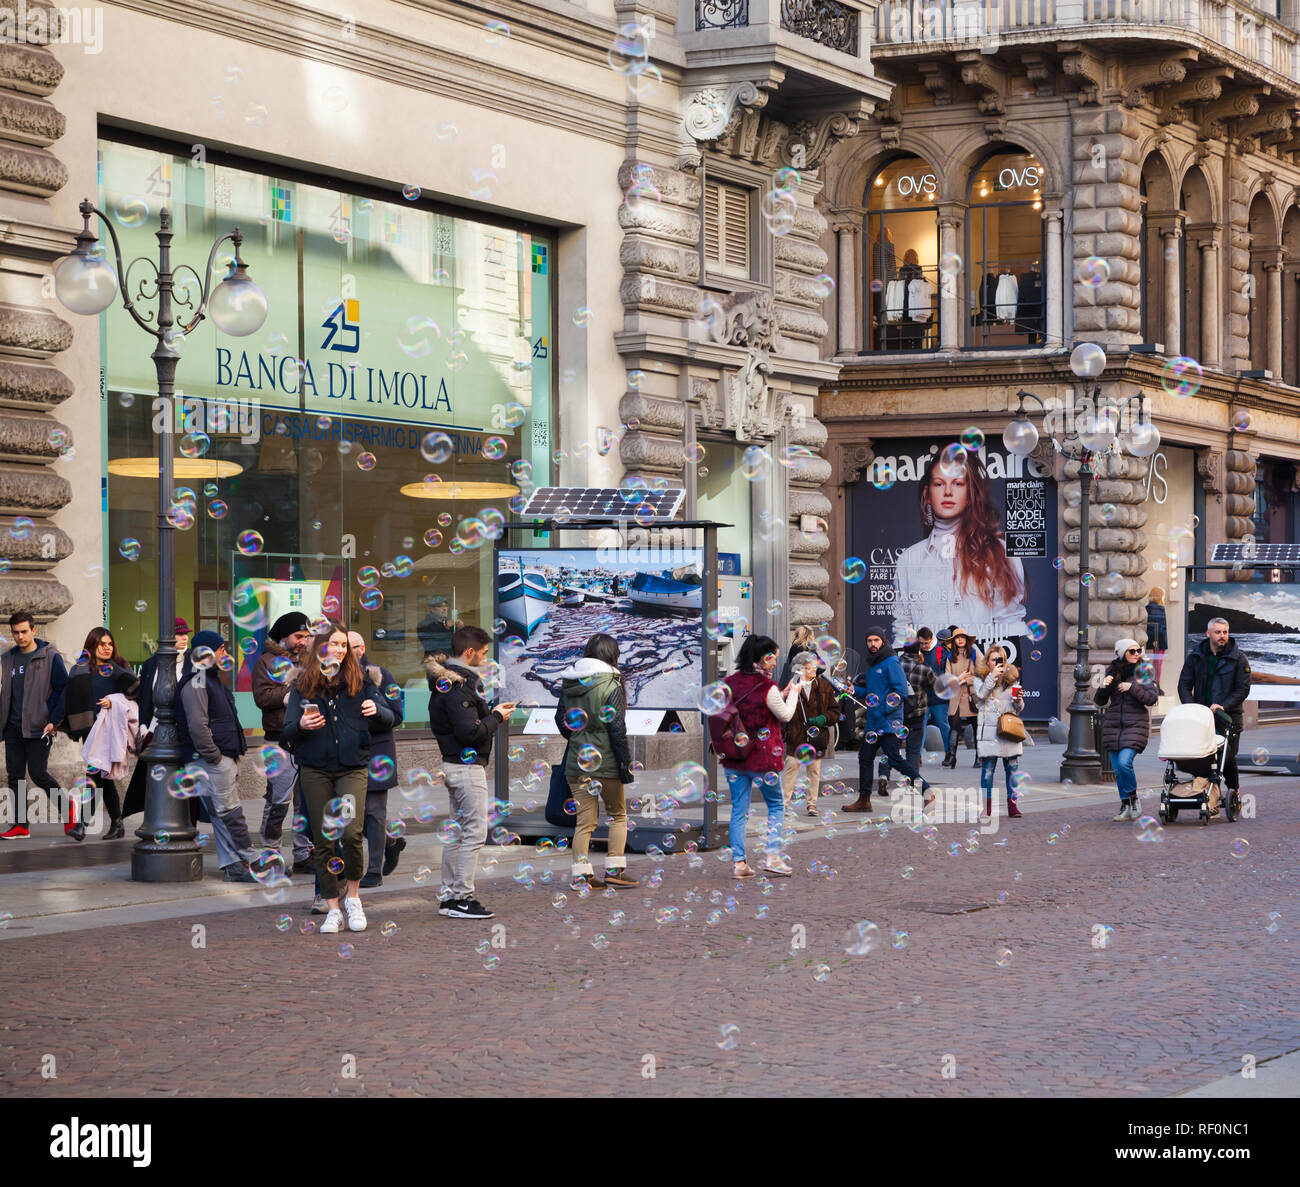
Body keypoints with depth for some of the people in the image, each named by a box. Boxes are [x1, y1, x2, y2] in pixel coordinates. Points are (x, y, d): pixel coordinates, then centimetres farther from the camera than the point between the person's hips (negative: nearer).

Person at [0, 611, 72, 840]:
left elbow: (63, 690, -6)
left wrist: (53, 720, -14)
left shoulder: (50, 657, -4)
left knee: (38, 774, -11)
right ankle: (20, 826, 11)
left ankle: (69, 812, 5)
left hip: (39, 727, -6)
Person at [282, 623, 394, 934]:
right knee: (324, 840, 2)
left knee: (351, 833, -16)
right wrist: (301, 726, -19)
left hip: (352, 768, -1)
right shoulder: (302, 686, 6)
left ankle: (352, 895, 7)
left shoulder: (359, 682, 6)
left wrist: (377, 711, -15)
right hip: (315, 771, 1)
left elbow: (388, 721, 7)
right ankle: (333, 910, 10)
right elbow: (286, 733, 3)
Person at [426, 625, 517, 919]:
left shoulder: (447, 680, 13)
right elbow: (470, 732, -23)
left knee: (457, 830, 15)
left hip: (453, 764, 11)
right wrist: (497, 718, -10)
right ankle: (461, 898, -5)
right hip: (467, 766, -11)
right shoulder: (459, 685, -18)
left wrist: (491, 711, 11)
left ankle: (448, 895, 20)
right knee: (475, 831, -7)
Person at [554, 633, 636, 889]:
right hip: (606, 762, -5)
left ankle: (581, 873, 6)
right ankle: (614, 870, 9)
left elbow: (561, 719, 13)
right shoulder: (611, 685, -12)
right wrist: (625, 764, -8)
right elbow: (617, 729, -13)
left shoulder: (569, 684, 5)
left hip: (577, 762, 5)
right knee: (618, 815, 12)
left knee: (584, 820, 9)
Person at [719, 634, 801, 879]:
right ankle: (773, 855, 4)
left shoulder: (730, 682, 1)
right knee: (776, 805, 13)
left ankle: (738, 862, 7)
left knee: (739, 809, 9)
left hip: (733, 757, 5)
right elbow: (786, 715, -2)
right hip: (763, 757, -5)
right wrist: (793, 692, 15)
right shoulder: (767, 688, -17)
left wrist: (782, 694, 16)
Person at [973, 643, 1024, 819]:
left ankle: (1012, 804, 4)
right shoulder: (980, 678, 8)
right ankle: (987, 805, 4)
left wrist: (1019, 701, -4)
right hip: (989, 730, -3)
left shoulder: (1011, 678, 15)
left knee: (1012, 767, 0)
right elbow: (981, 694, -13)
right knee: (988, 769, -2)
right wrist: (992, 676, -15)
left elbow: (1019, 709, 18)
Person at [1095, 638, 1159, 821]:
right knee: (1117, 769, 5)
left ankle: (1133, 798, 1)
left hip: (1135, 725, -4)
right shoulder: (1113, 671, 9)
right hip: (1113, 725, 4)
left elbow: (1152, 698, -8)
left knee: (1124, 762, -20)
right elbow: (1099, 700, 10)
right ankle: (1126, 808, 15)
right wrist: (1104, 687, -9)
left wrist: (1132, 687, -16)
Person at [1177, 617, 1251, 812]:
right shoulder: (1195, 657, 7)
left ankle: (1234, 792, 14)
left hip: (1228, 717, -2)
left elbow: (1243, 689, -2)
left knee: (1228, 758, -7)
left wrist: (1223, 706, -14)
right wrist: (1191, 707, -8)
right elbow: (1184, 685, 8)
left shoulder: (1238, 658, 0)